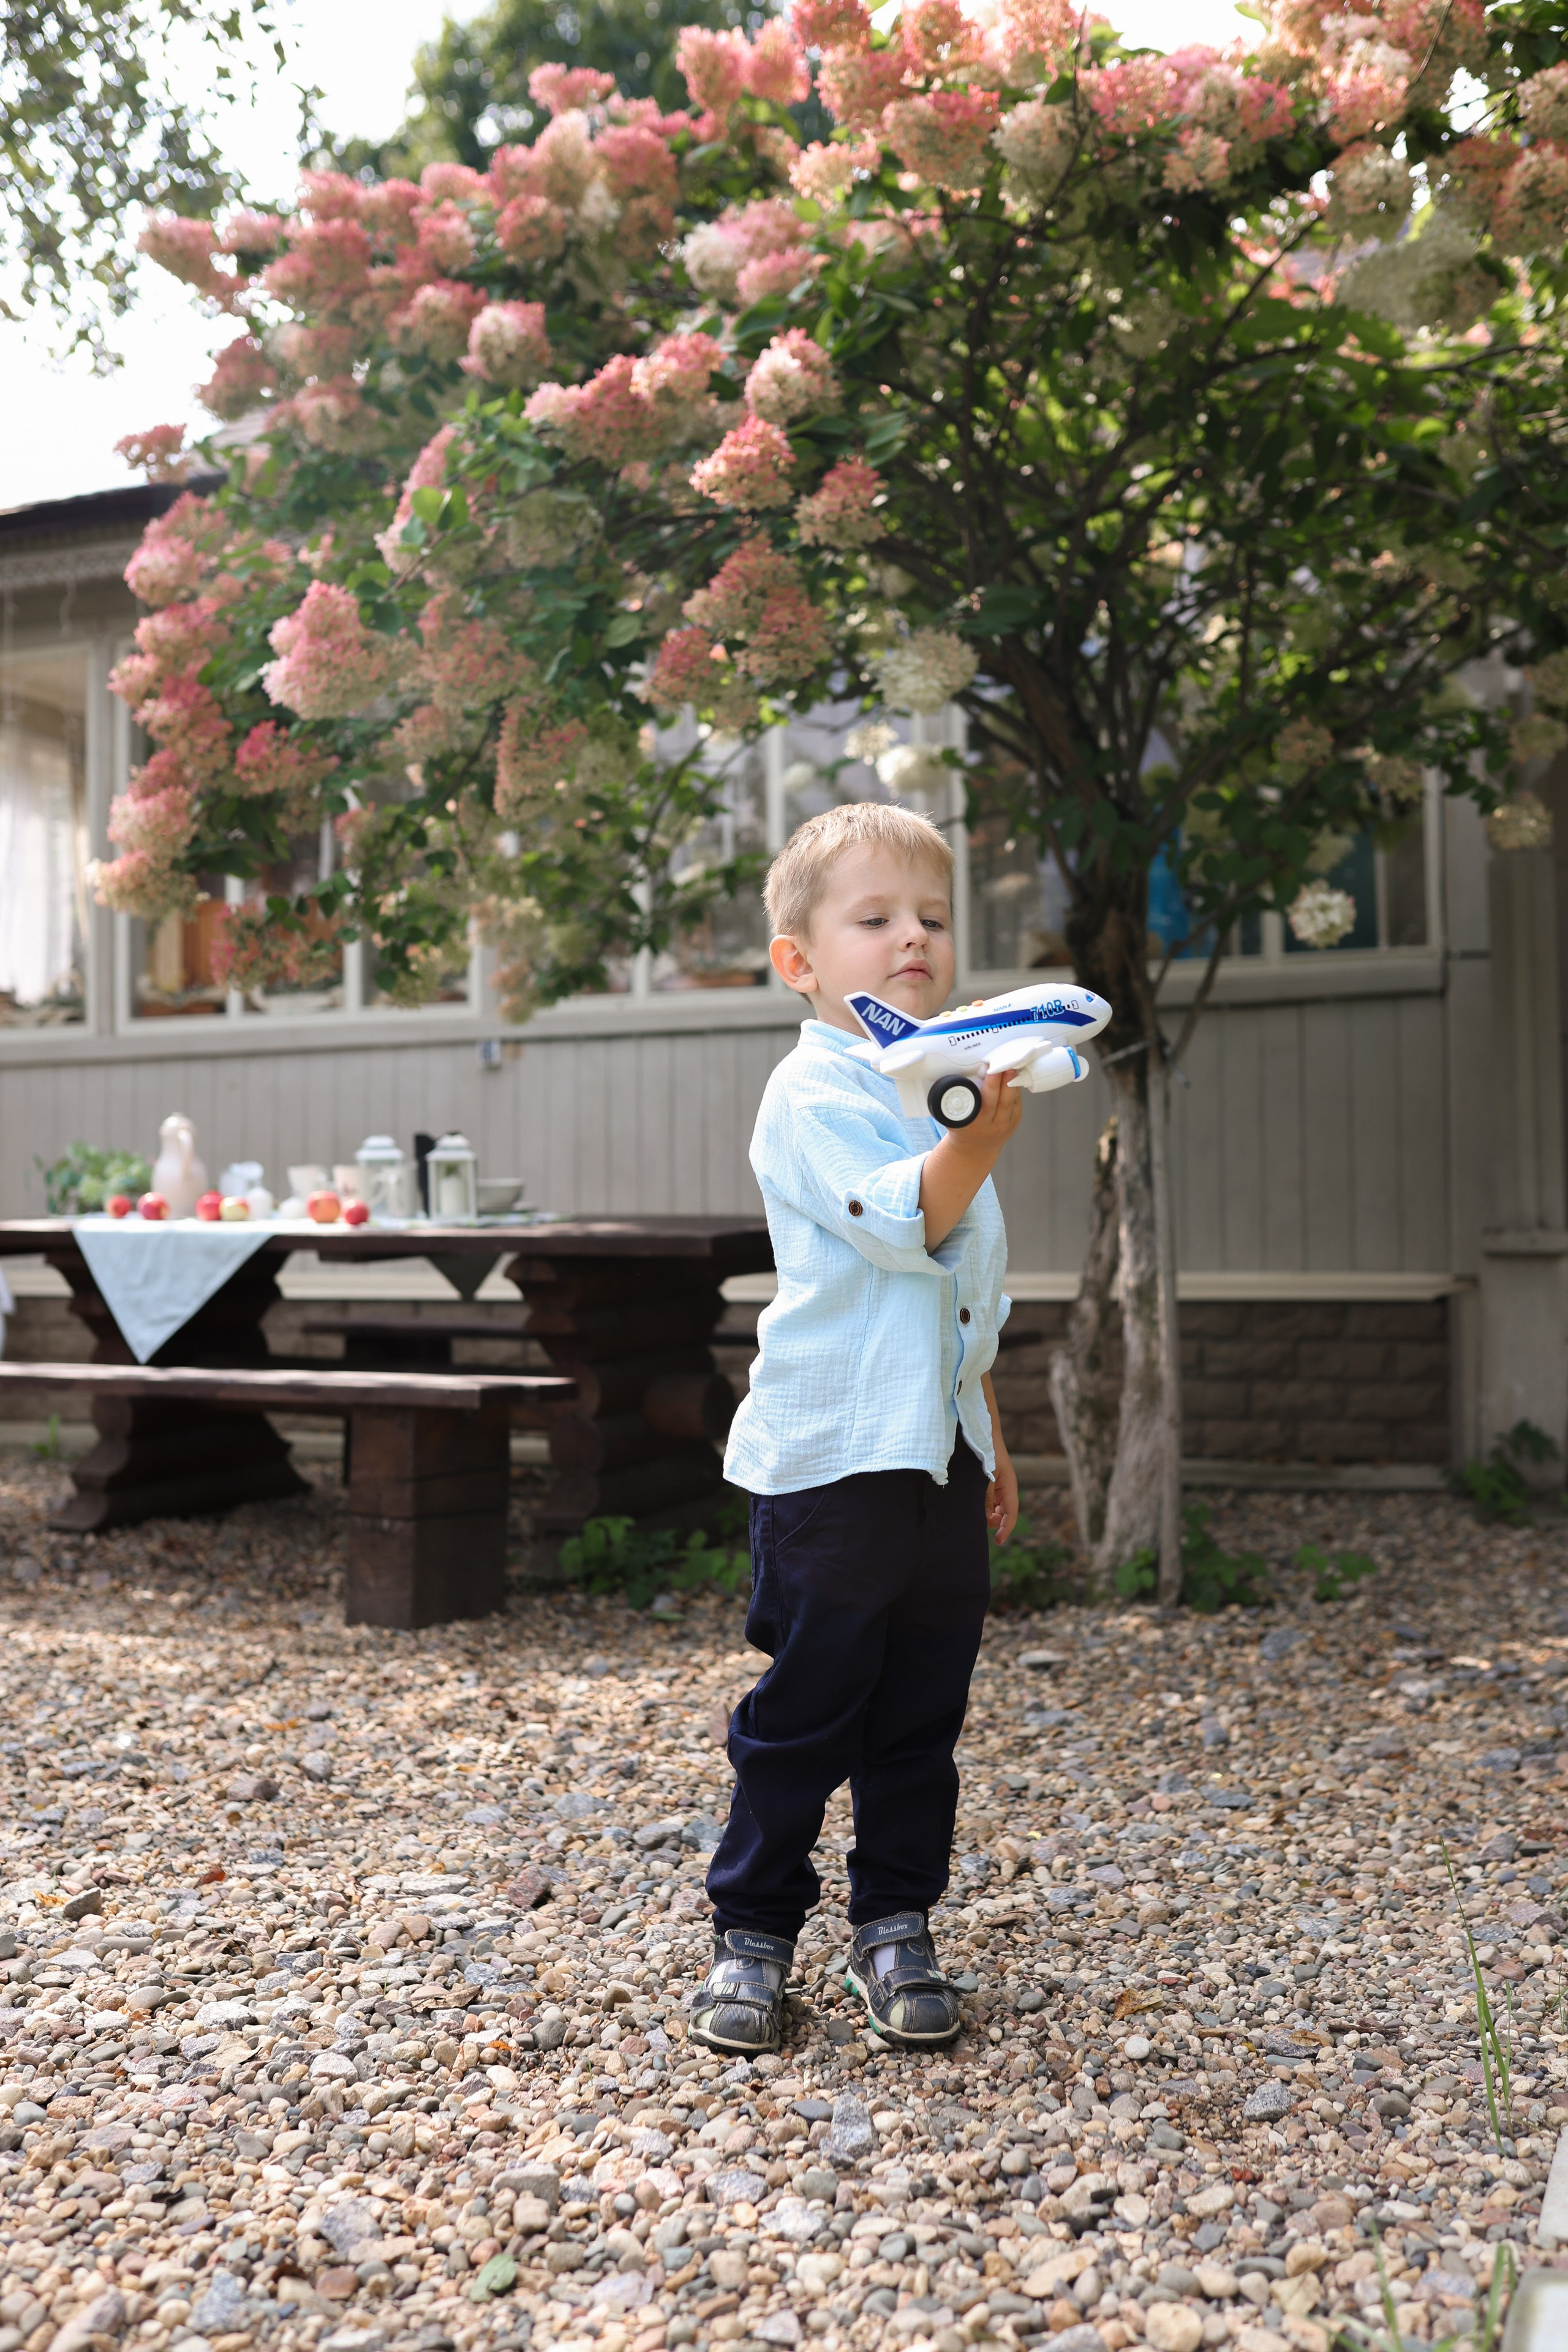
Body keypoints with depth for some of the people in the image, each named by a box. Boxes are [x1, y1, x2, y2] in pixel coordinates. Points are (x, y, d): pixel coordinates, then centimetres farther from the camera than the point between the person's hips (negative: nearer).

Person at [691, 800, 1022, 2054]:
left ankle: (897, 1925, 25)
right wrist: (979, 1140, -41)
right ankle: (753, 1931, 17)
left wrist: (989, 1431, 23)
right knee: (807, 1705, 1)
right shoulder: (813, 1093, -9)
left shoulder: (941, 1087, 17)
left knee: (924, 1707, 12)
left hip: (940, 1450, 7)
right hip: (835, 1451, -7)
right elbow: (900, 1225, -25)